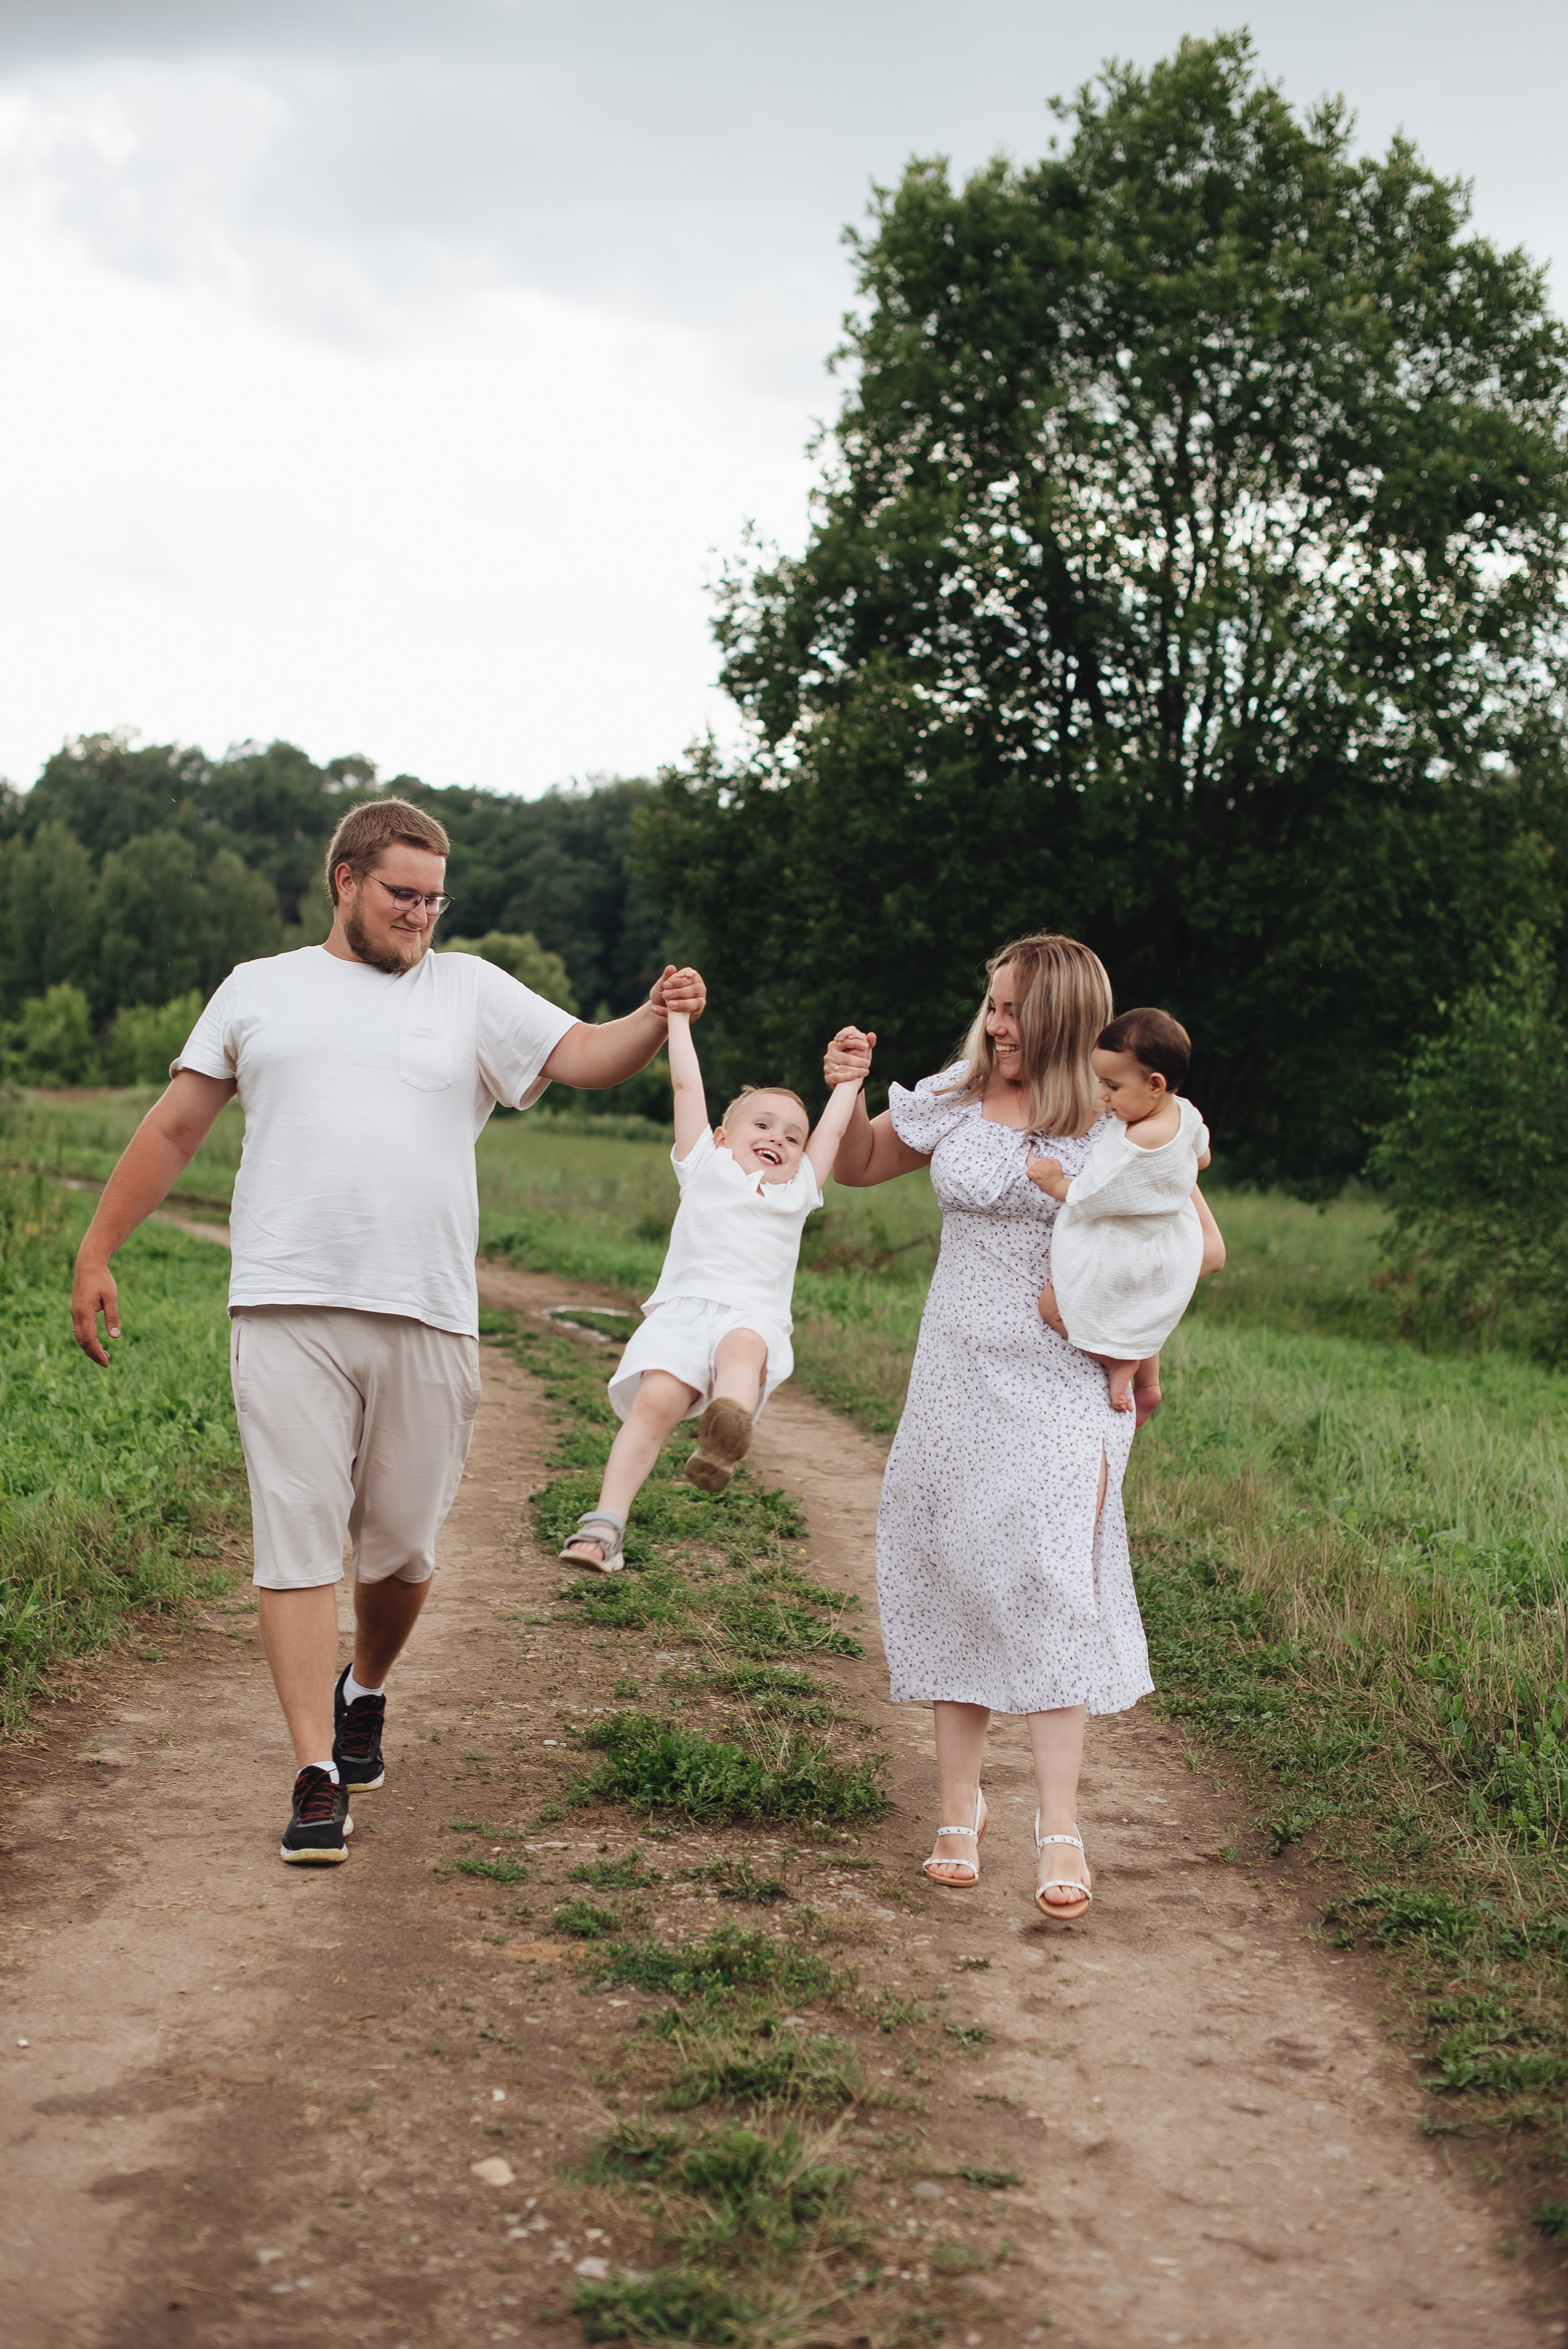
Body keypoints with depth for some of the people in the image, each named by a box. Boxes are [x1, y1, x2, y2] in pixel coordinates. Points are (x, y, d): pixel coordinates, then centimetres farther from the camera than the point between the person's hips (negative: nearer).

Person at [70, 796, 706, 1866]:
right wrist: (97, 1254, 13)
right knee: (299, 1539, -5)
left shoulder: (472, 990, 13)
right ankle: (319, 1777, -1)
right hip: (288, 1314, -1)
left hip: (427, 1318, 1)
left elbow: (585, 1055, 2)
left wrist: (657, 1020, -20)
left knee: (404, 1547, 8)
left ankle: (365, 1691, 37)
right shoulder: (260, 989, 13)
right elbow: (172, 1131, 16)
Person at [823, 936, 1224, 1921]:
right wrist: (847, 1093, 0)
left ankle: (1061, 1829, -6)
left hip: (1067, 1385, -4)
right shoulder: (949, 1101, 4)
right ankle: (961, 1804, 18)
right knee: (949, 1575, 5)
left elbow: (1202, 1246, 2)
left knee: (1051, 1581, -12)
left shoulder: (1120, 1123, -6)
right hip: (957, 1373, 4)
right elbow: (857, 1168, 18)